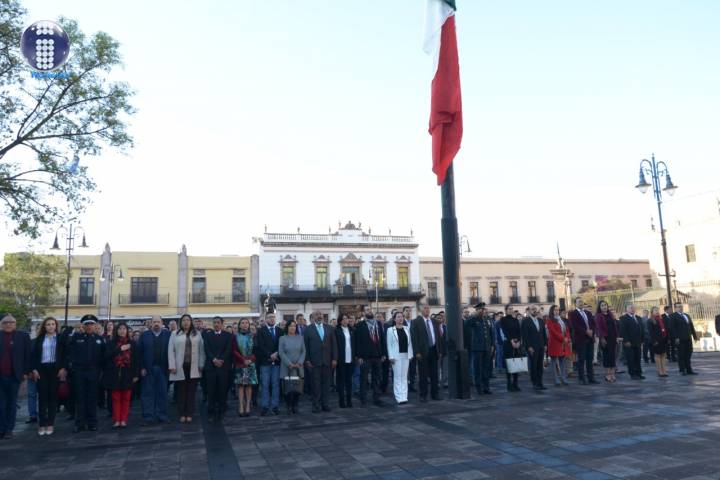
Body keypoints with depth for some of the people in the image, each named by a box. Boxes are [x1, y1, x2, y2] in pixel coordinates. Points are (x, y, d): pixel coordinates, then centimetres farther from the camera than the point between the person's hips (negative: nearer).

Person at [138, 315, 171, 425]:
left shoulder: (168, 334, 1)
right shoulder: (144, 335, 4)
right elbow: (139, 352, 0)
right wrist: (142, 367, -7)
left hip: (163, 369, 0)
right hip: (148, 369, 0)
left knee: (162, 394, 7)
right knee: (147, 393, 4)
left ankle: (162, 416, 16)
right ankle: (147, 417, 9)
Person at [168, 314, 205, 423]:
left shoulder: (197, 334, 9)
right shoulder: (174, 334, 6)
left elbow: (201, 350, 7)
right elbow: (171, 351, 2)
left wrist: (201, 365, 0)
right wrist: (172, 366, -6)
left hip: (193, 368, 1)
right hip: (180, 367, -1)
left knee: (191, 391, 2)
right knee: (181, 391, 3)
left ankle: (189, 414, 8)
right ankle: (182, 414, 10)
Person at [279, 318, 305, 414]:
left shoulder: (300, 337, 8)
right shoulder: (282, 338, 2)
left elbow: (303, 351, 7)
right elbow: (281, 353, -3)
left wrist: (299, 363, -6)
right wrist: (290, 364, -11)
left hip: (298, 367, 2)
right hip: (287, 367, -2)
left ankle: (295, 406, 12)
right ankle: (289, 407, 7)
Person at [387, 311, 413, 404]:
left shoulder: (407, 329, 10)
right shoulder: (390, 330, -2)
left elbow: (410, 343, 11)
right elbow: (389, 344, -3)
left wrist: (410, 354, 5)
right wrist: (391, 357, -9)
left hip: (406, 355, 4)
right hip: (396, 356, -4)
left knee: (404, 377, 7)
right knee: (397, 377, -2)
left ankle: (404, 396, 11)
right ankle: (399, 397, 1)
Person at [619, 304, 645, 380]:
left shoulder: (638, 318, 18)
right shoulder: (623, 318, -3)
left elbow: (641, 330, 18)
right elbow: (623, 331, -9)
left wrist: (641, 341, 11)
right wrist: (626, 341, -16)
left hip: (638, 343, 6)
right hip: (629, 343, -6)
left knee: (638, 359, 6)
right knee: (630, 359, -3)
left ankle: (638, 374, 12)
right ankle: (633, 374, 2)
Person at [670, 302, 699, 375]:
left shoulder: (687, 315, 20)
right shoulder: (673, 316, -2)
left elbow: (692, 326, 19)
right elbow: (673, 328, -10)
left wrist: (695, 336, 12)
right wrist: (676, 338, -16)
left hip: (688, 338, 6)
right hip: (680, 339, -6)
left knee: (688, 354, 8)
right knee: (681, 355, -1)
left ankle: (689, 370, 14)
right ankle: (682, 370, 4)